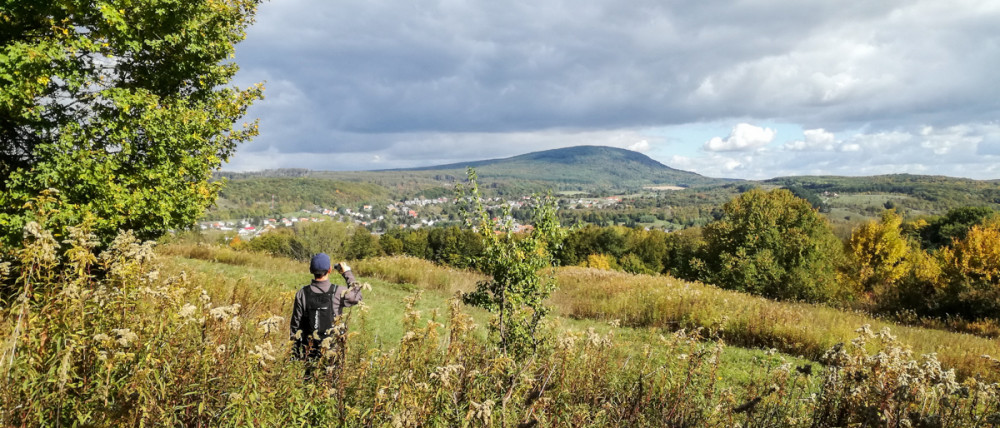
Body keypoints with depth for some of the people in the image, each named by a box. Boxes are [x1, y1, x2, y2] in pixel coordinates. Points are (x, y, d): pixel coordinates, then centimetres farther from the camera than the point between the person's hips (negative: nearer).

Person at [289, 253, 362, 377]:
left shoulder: (302, 294, -6)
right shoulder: (339, 292, -12)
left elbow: (295, 324, 1)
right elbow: (357, 297, 10)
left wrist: (295, 353, 12)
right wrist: (347, 273, 14)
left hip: (309, 350, 2)